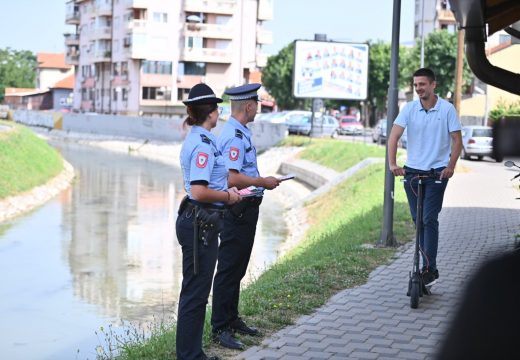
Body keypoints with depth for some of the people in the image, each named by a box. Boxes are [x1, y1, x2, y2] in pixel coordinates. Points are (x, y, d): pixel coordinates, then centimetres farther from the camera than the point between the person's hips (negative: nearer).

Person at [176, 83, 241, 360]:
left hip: (196, 223, 10)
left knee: (196, 292, 17)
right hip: (200, 225, -10)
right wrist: (228, 196, -11)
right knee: (195, 293, -2)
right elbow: (199, 192, -25)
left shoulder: (195, 139, 13)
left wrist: (226, 192, 15)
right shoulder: (204, 143, -18)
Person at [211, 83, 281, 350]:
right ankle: (220, 328, 3)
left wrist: (260, 181, 19)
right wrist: (263, 182, -17)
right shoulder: (235, 136, -19)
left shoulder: (241, 133, 14)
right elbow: (232, 179, -26)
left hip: (245, 210, 10)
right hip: (237, 210, -10)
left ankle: (232, 319, 30)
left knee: (237, 269, 18)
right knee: (228, 270, -4)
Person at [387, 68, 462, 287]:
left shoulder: (447, 109, -5)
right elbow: (394, 136, -7)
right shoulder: (409, 108, 0)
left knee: (429, 219, -11)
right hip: (412, 170, 4)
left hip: (437, 172, -4)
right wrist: (392, 164, -21)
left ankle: (430, 269, -9)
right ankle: (427, 265, 21)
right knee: (418, 220, 9)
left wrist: (451, 166, -17)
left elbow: (457, 140, -3)